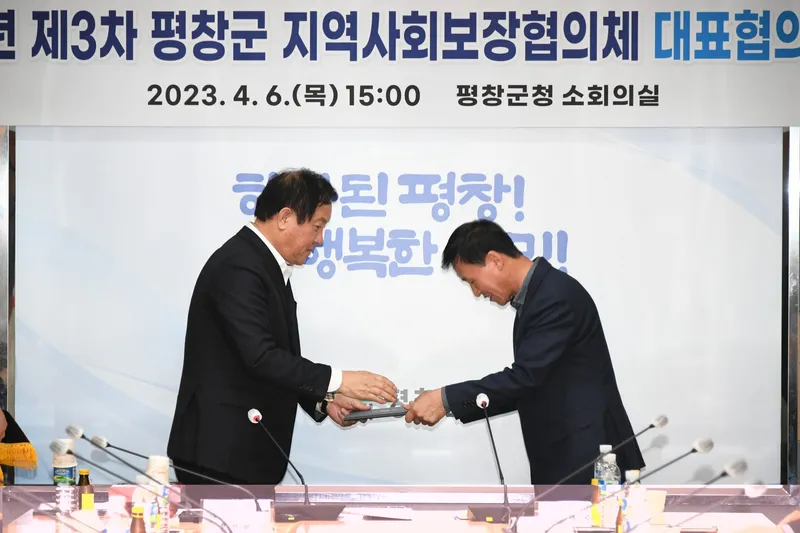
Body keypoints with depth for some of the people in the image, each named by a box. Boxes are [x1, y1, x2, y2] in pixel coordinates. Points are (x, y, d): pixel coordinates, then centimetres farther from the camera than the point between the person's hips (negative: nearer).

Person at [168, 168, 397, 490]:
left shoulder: (269, 266, 15)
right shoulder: (238, 267, -17)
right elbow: (260, 356, -26)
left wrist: (323, 399, 5)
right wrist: (337, 381, -24)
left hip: (248, 452, 10)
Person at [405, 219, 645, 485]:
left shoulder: (557, 295, -17)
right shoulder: (536, 294, 15)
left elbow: (525, 377, -23)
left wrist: (447, 398, -19)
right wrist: (457, 404, 8)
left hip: (588, 458, -10)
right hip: (565, 456, 10)